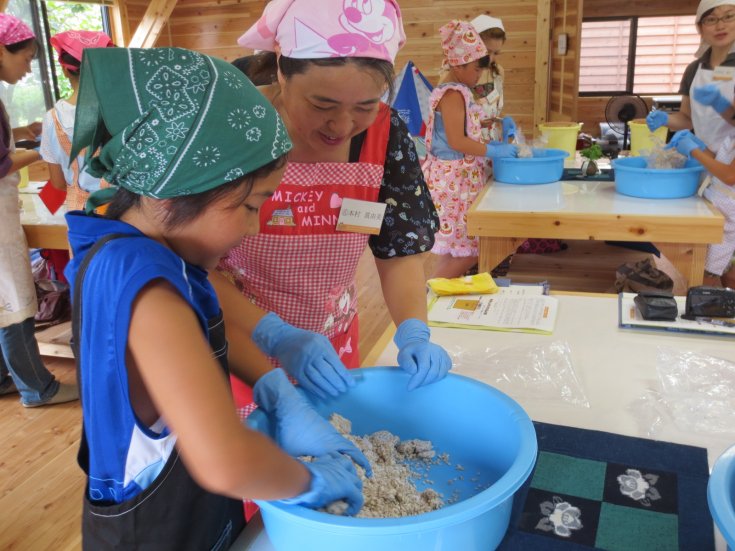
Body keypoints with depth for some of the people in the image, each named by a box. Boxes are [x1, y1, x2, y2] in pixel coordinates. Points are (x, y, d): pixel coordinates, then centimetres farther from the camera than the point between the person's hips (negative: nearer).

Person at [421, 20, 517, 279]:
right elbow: (456, 141, -23)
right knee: (466, 249, -5)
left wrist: (493, 145, 8)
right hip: (453, 179, -10)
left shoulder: (458, 92, 13)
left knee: (459, 247, 15)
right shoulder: (453, 94, -16)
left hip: (461, 178, 10)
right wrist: (494, 151, -16)